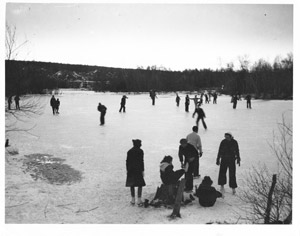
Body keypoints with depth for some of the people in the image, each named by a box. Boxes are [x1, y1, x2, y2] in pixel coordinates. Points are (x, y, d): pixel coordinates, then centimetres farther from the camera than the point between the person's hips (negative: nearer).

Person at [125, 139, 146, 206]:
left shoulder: (129, 151, 7)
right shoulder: (140, 151, -6)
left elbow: (127, 161, 7)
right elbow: (141, 161, -9)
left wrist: (127, 170, 13)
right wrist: (142, 170, -5)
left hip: (130, 170, 4)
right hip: (138, 170, -4)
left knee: (131, 185, 12)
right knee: (140, 184, 4)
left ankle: (133, 200, 16)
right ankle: (139, 201, -1)